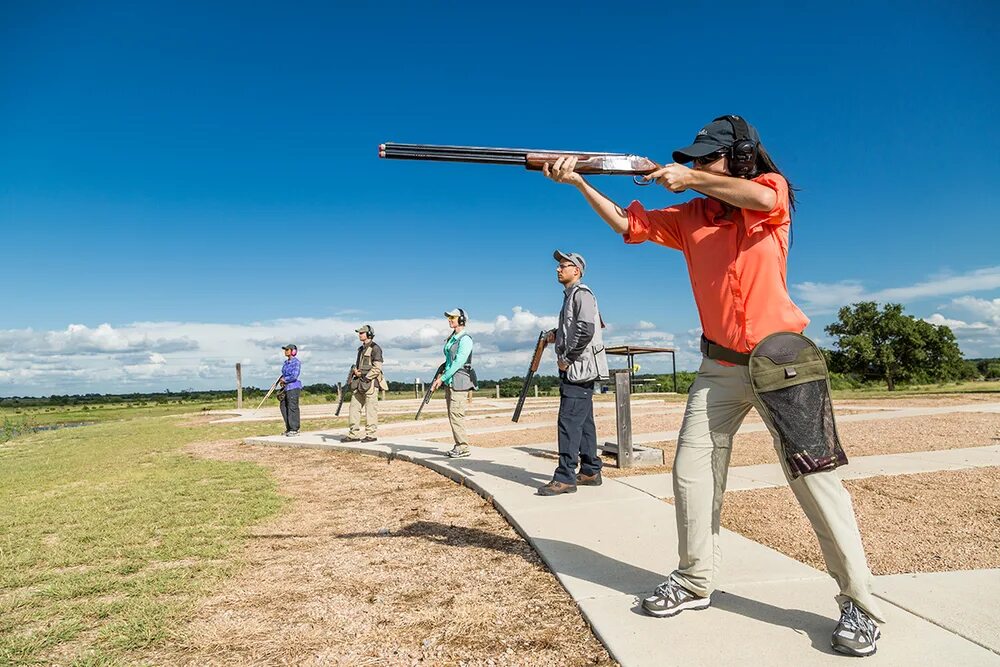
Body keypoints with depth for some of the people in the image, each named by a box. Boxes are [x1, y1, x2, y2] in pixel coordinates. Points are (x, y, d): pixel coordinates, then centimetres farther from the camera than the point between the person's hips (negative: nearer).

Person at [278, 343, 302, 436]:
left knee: (292, 408, -7)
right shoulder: (286, 362, 15)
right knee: (283, 407, 10)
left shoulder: (296, 362, -10)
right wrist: (281, 380, 7)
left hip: (293, 387, -9)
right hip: (286, 387, 9)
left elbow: (294, 376, -20)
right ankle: (289, 428, 19)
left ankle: (294, 430, -1)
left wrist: (284, 380, -7)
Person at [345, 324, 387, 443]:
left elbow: (377, 368, -14)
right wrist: (355, 370, 4)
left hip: (370, 382, -9)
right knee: (354, 407, 5)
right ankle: (353, 434, 10)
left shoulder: (375, 348, -7)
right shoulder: (361, 349, 20)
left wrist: (366, 378, -16)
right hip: (359, 382, 9)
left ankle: (371, 435, 1)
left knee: (371, 409, -5)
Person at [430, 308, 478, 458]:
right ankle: (458, 445, 14)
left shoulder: (465, 339, -11)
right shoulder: (451, 339, 16)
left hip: (459, 381, -9)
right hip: (449, 381, 9)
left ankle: (463, 448, -6)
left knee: (456, 414, -11)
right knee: (452, 415, 9)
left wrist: (442, 378, -15)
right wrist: (440, 377, 7)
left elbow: (458, 362, -17)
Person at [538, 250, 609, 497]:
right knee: (583, 422, 13)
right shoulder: (571, 296, 21)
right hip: (578, 370, 10)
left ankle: (565, 478, -9)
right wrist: (557, 335, 10)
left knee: (569, 421, -11)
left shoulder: (581, 294, -10)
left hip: (579, 368, -10)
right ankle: (590, 472, 20)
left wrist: (567, 359, -18)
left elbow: (586, 329, -23)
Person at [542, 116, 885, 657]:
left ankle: (858, 604, 8)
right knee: (691, 471, 4)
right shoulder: (691, 217, 9)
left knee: (814, 477, -6)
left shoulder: (772, 188, 0)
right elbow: (627, 224, 5)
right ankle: (694, 582, 19)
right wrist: (579, 181, -5)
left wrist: (690, 179, -15)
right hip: (719, 366, 5)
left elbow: (758, 197, -24)